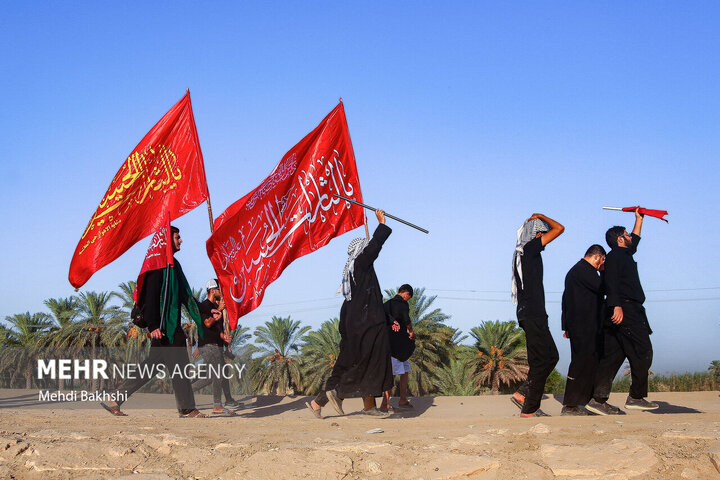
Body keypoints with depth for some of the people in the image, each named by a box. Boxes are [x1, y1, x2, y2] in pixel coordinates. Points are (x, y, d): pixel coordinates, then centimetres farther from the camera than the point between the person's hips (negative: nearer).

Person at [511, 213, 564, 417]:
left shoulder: (523, 252, 16)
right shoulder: (529, 248, -10)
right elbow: (559, 228, -8)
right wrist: (541, 217, 4)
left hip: (531, 314, 10)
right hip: (533, 314, -10)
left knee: (551, 356, 13)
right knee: (543, 359, -7)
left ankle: (523, 393, 11)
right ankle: (529, 410, -4)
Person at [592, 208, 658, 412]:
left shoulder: (624, 255, 25)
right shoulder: (615, 256, -5)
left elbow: (635, 240, 46)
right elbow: (611, 281, -18)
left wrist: (639, 219, 49)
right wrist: (617, 306, -29)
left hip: (620, 312, 10)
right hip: (625, 311, -10)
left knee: (612, 356, 4)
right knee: (643, 352, -8)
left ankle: (598, 398, -1)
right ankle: (636, 397, -8)